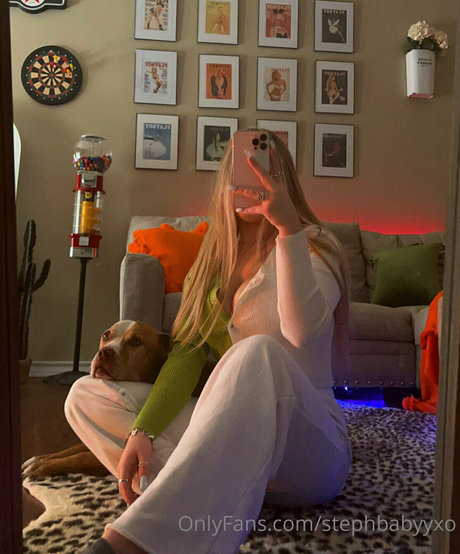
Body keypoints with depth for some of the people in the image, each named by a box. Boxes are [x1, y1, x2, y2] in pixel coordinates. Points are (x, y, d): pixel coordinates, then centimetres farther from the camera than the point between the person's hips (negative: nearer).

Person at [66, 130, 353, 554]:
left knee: (258, 352, -36)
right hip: (226, 430, 5)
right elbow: (187, 353, 1)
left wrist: (288, 227, -28)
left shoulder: (314, 247, 0)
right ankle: (217, 493, -26)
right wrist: (143, 430, -13)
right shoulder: (212, 261, 13)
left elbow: (302, 329, -23)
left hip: (306, 443, -4)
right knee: (86, 395, -7)